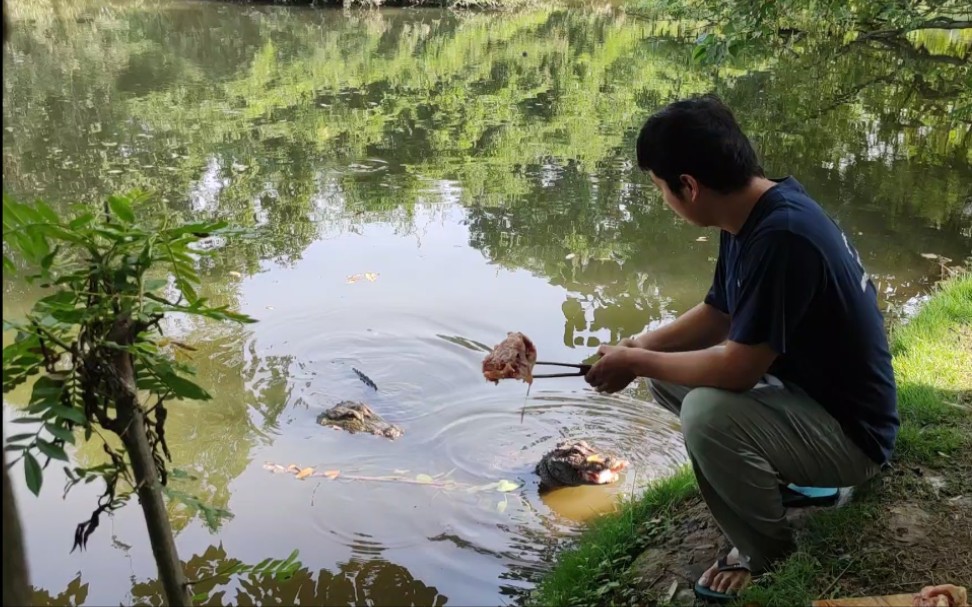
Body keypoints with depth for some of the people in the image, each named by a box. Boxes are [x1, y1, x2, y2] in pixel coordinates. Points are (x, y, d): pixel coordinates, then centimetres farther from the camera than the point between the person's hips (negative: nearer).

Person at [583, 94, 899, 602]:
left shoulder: (783, 236, -32)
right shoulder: (752, 213, -3)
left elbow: (738, 367, -30)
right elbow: (717, 314, 10)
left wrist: (636, 363, -17)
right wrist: (641, 348, -2)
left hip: (848, 428, -9)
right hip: (798, 385, 9)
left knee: (708, 413, -32)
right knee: (666, 375, 9)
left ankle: (766, 552, -3)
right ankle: (783, 477, 16)